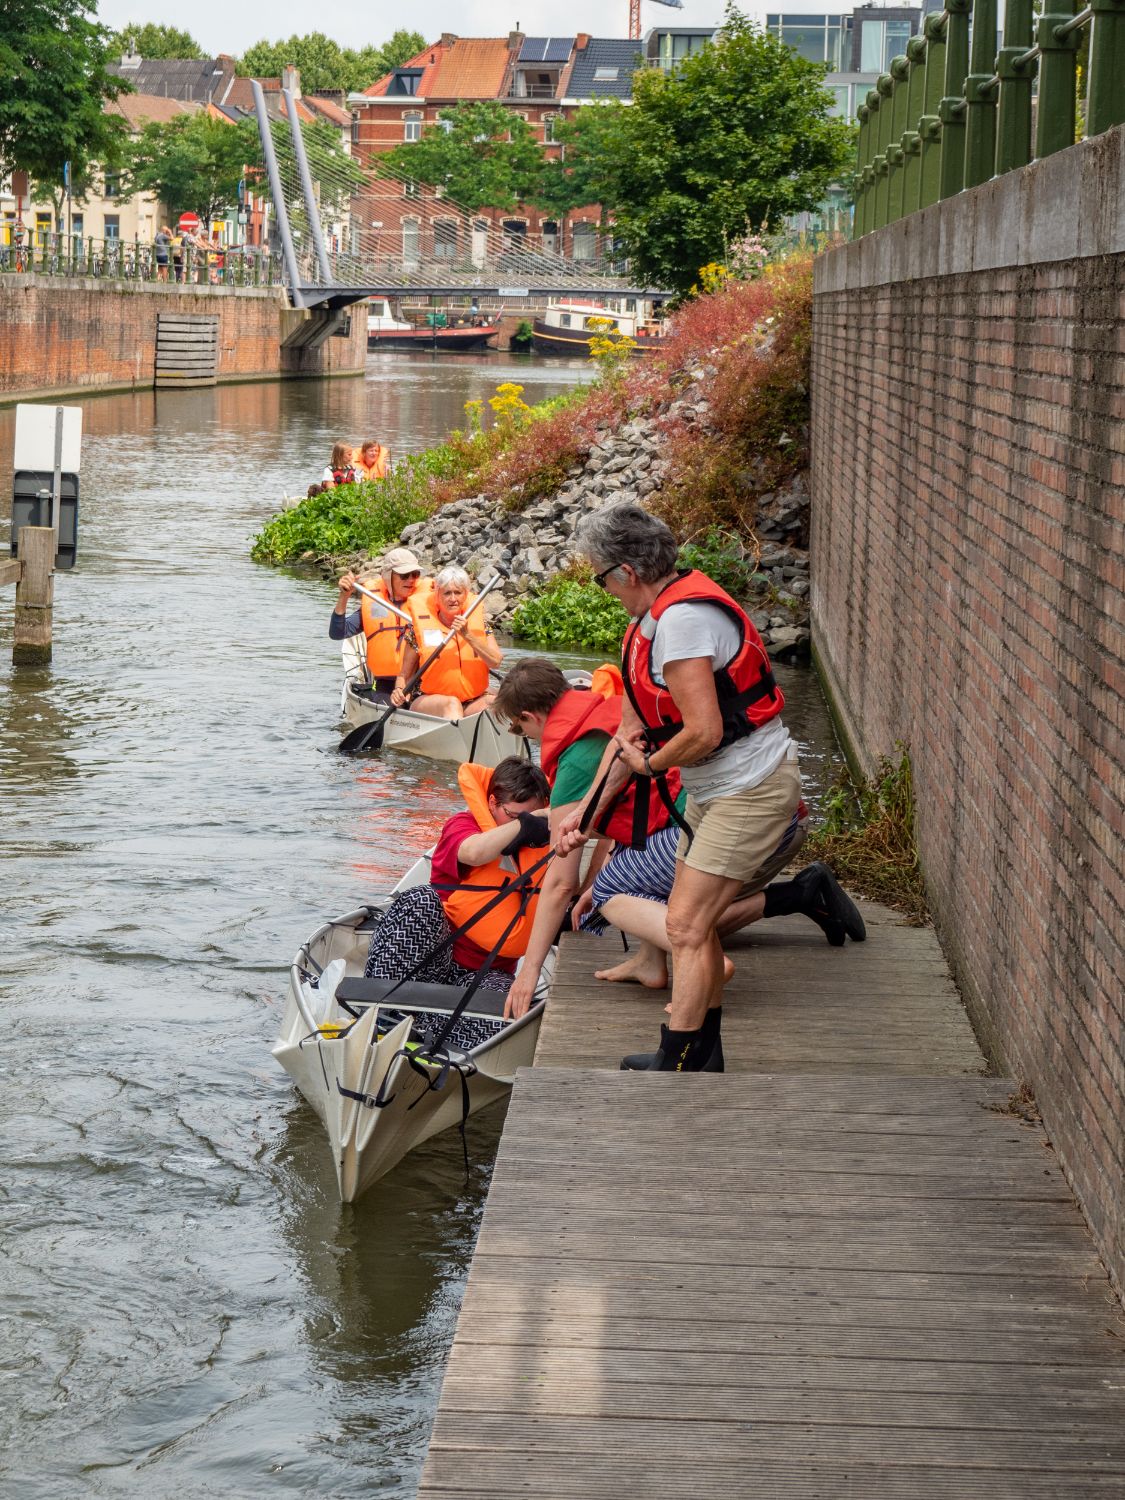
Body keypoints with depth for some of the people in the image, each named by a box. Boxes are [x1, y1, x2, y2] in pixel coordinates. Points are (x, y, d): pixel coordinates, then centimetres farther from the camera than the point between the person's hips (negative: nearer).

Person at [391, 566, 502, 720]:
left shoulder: (477, 620, 7)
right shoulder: (423, 625, 0)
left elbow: (496, 661, -6)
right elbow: (405, 674, 5)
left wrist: (467, 635, -14)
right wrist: (399, 690, -16)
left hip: (474, 701, 2)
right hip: (430, 702, -2)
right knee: (452, 704, -35)